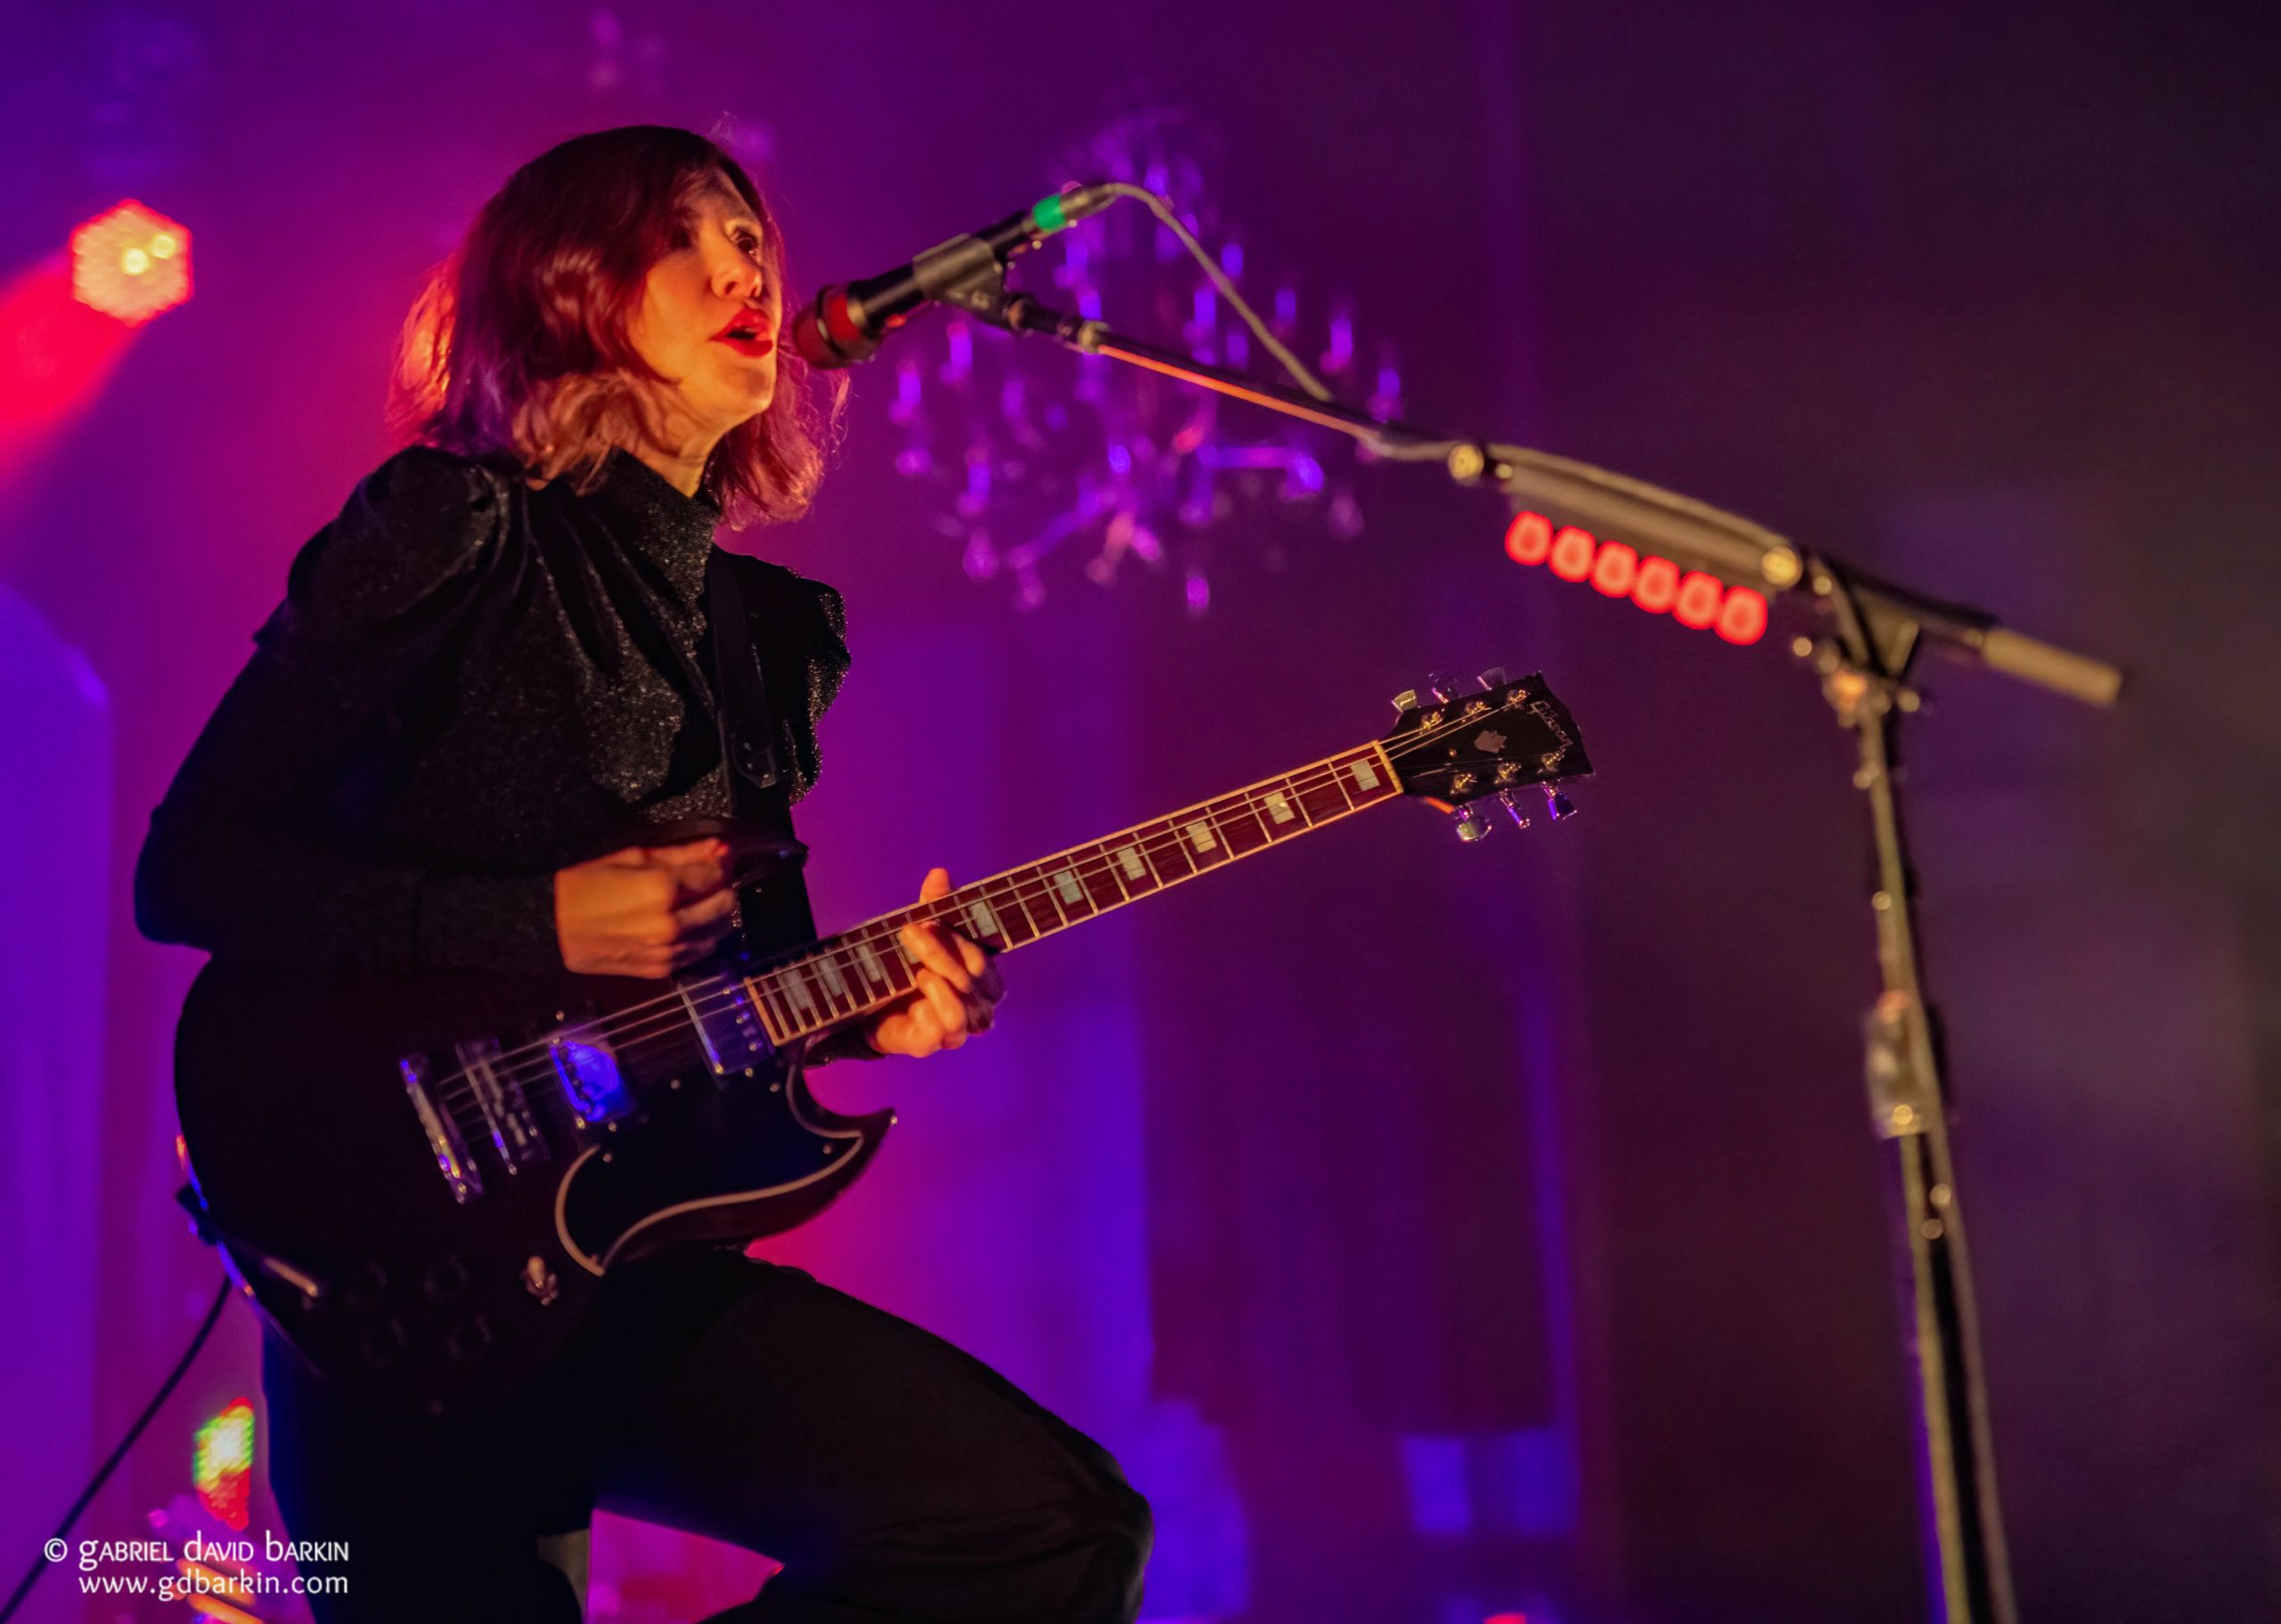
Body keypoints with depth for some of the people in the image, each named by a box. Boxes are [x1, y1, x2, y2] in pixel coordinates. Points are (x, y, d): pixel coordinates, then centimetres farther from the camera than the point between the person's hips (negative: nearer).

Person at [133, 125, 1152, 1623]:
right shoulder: (456, 530, -7)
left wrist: (855, 1012, -3)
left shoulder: (772, 629, 13)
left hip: (643, 1260, 6)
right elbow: (189, 868, -10)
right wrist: (538, 927, -17)